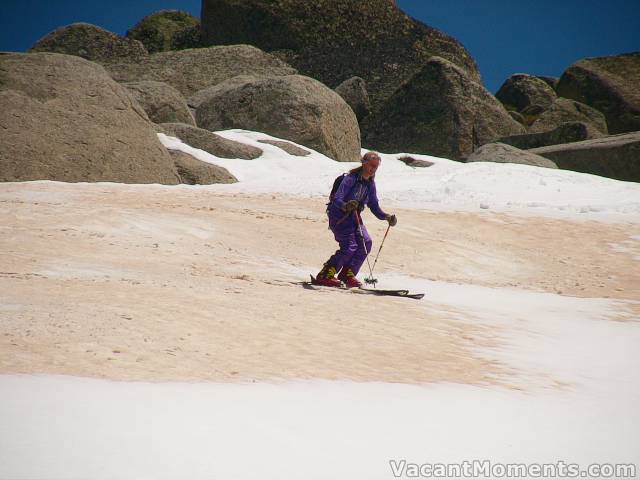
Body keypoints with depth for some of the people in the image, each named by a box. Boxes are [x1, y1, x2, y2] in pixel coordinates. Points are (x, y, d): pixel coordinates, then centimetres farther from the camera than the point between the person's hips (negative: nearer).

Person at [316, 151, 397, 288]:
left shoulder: (370, 183, 5)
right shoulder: (351, 179, -18)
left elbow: (374, 206, 10)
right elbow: (337, 199, -26)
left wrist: (387, 217, -6)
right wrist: (346, 206, -47)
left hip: (354, 217, 7)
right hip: (339, 216, -7)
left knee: (366, 242, -12)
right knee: (349, 247, -20)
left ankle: (347, 274, 0)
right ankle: (324, 275, -11)